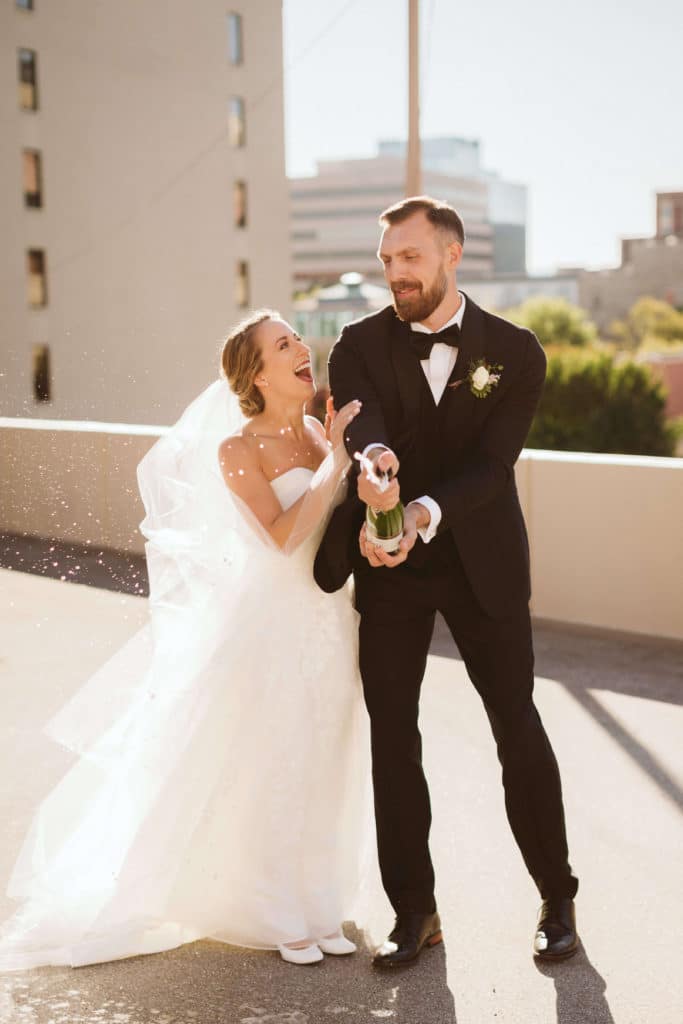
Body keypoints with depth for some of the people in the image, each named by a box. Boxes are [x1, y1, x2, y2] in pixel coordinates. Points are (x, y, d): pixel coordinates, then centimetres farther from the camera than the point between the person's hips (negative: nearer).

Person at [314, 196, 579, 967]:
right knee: (391, 736, 4)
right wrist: (374, 457, -48)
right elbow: (357, 414, -24)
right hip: (388, 566, 2)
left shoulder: (514, 353, -5)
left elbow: (492, 462, -16)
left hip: (481, 562, -1)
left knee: (517, 728, 4)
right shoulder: (360, 345, -3)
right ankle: (414, 910, 17)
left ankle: (557, 901, 21)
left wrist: (424, 516, -34)